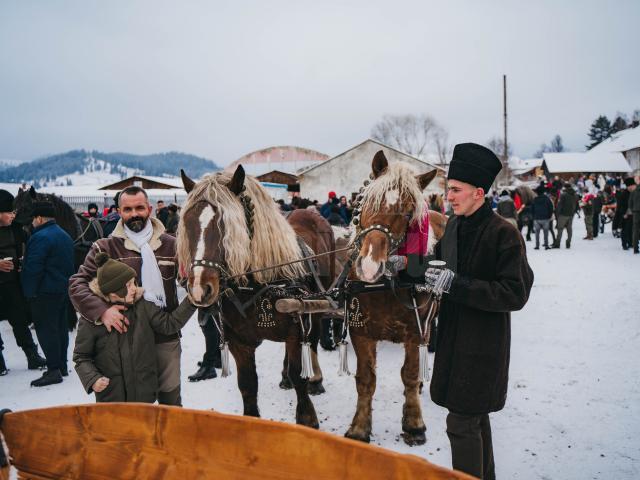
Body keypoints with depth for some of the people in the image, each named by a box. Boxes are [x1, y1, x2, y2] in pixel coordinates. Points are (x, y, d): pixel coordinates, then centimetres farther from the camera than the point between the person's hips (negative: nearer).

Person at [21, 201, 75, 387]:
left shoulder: (40, 237, -17)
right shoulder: (64, 235, 14)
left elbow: (33, 268, -20)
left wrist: (30, 292, -16)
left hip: (45, 291, -9)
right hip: (63, 288, 9)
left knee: (46, 329, -5)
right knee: (60, 326, 15)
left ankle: (54, 370, -6)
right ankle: (62, 366, 22)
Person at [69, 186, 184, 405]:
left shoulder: (170, 244, 2)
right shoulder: (105, 248, -2)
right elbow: (77, 284, -8)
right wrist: (101, 310, -25)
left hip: (166, 338, 1)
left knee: (171, 397, 16)